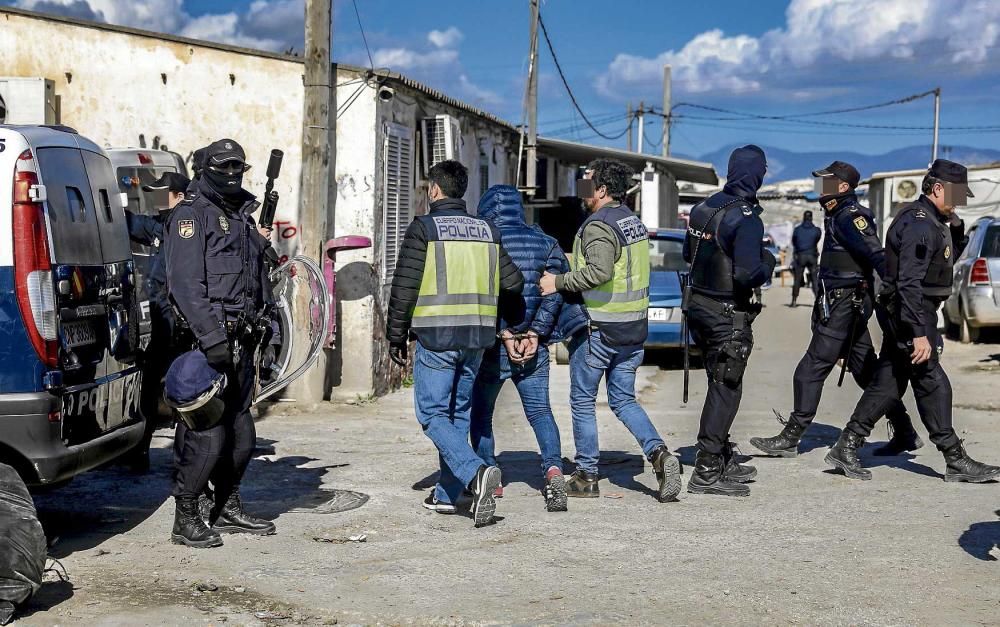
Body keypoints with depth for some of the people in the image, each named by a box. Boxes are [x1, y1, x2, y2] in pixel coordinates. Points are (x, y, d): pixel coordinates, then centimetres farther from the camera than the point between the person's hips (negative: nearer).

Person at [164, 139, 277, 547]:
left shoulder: (241, 215, 20)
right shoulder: (192, 213, -7)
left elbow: (258, 276, 26)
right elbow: (186, 283, -16)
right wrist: (211, 337, -23)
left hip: (239, 338, 9)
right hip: (208, 338, -9)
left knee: (239, 429, 13)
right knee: (205, 431, -9)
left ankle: (228, 508, 24)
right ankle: (186, 518, -2)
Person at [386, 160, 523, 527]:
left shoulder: (423, 228, -4)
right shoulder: (487, 231, 11)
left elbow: (404, 287, -7)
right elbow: (514, 283, 9)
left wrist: (396, 337, 1)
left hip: (435, 335, -5)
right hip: (477, 336, 5)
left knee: (432, 414, -1)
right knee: (458, 413, 15)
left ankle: (476, 472, -23)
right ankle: (447, 494, 19)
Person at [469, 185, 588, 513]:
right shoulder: (545, 243, 6)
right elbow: (554, 291, -5)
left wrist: (505, 334, -13)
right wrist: (535, 334, -8)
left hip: (491, 342, -3)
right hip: (533, 344, 3)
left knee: (481, 412, 14)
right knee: (539, 410, 6)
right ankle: (553, 468, -17)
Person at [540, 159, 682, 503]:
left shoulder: (599, 225, -17)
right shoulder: (634, 220, 12)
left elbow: (599, 271, -32)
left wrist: (559, 282, -22)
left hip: (599, 328, -8)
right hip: (634, 326, 8)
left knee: (583, 400, 7)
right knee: (624, 400, 15)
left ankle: (586, 476, 13)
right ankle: (659, 454, -5)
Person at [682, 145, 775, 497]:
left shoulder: (704, 207, 5)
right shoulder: (746, 219, -20)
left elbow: (689, 254, 16)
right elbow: (747, 274, -26)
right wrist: (768, 263, -7)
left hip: (698, 306, 8)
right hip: (728, 314, -8)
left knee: (721, 385, 19)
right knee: (725, 389, -1)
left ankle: (724, 460, 30)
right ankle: (707, 471, 0)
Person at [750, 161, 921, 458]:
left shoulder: (849, 216, -15)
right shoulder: (839, 215, 16)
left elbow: (877, 254, -25)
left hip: (843, 306, -10)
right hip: (852, 303, 10)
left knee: (811, 370, -5)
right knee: (867, 371, 13)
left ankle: (790, 438, 1)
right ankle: (905, 434, 18)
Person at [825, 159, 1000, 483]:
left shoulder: (933, 221, 14)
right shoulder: (919, 223, -19)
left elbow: (948, 259, 27)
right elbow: (909, 283, -25)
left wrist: (956, 229, 7)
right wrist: (919, 333, -28)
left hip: (901, 316, 10)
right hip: (911, 314, -10)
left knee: (887, 383, 10)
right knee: (932, 384, -4)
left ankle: (845, 448, 12)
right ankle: (956, 461, 3)